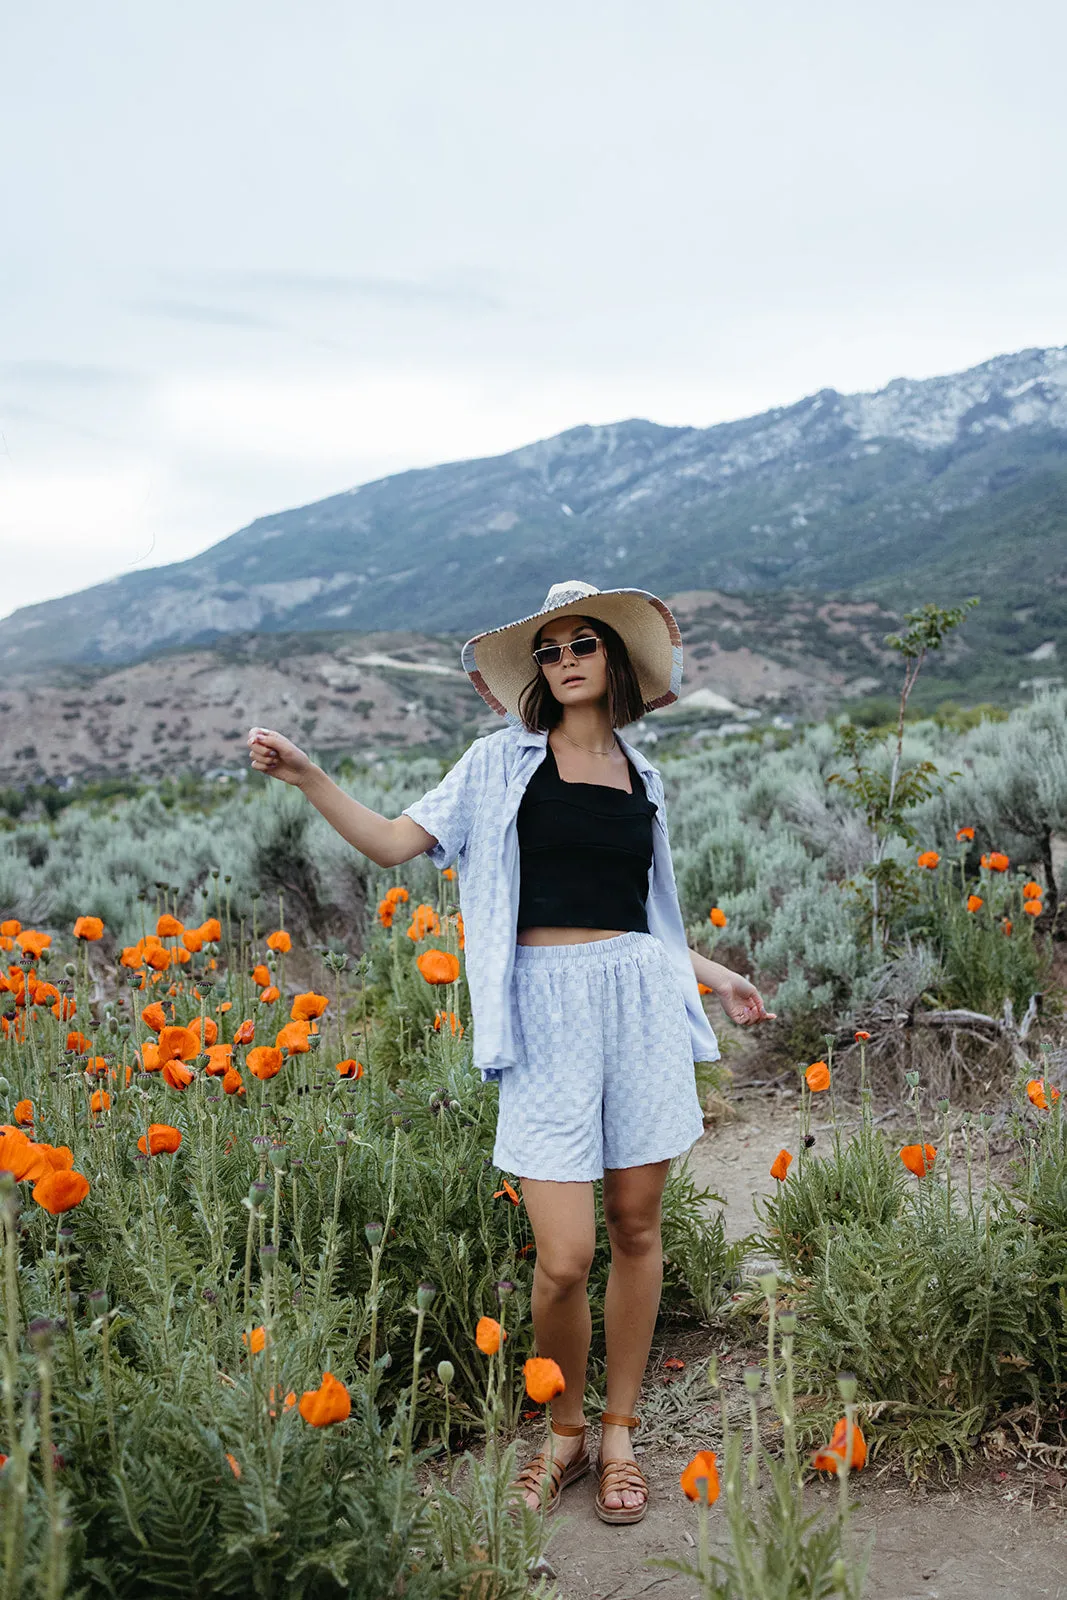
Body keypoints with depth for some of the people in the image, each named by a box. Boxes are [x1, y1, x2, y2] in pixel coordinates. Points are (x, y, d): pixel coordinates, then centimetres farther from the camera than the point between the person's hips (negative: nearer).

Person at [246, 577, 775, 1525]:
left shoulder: (642, 777, 15)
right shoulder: (504, 761, 5)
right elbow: (394, 843, -1)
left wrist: (716, 975, 26)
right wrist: (306, 777, -12)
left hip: (640, 1002, 3)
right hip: (546, 1010, -3)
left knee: (637, 1229, 8)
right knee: (565, 1258, -7)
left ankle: (619, 1432, 26)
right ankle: (564, 1429, 20)